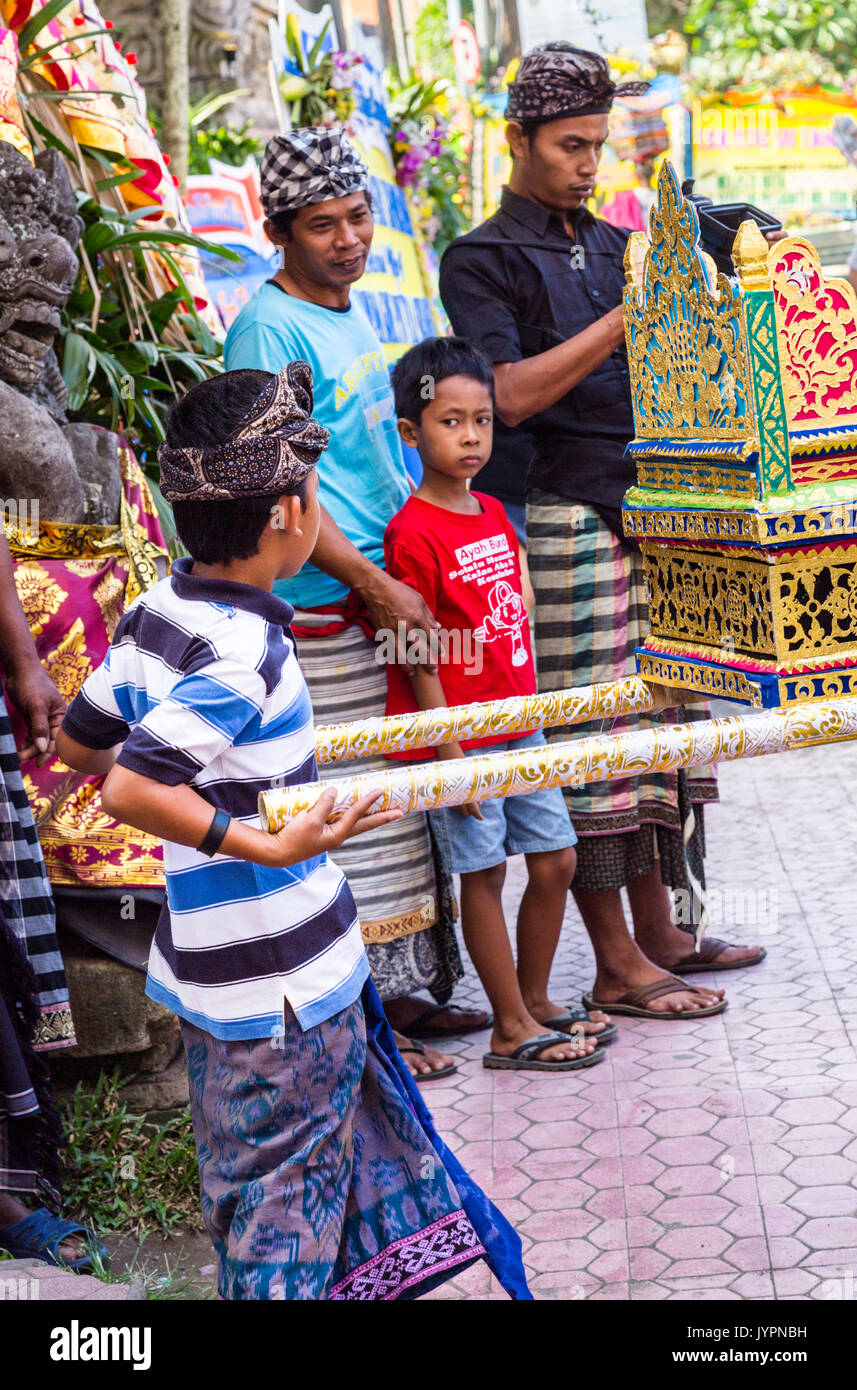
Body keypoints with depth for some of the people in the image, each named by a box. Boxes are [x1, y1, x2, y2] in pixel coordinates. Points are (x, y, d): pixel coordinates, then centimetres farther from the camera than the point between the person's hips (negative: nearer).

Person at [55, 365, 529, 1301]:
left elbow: (75, 744, 13)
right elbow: (127, 792, -32)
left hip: (212, 967, 9)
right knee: (282, 1190, 7)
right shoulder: (245, 651, -26)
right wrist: (270, 843, -32)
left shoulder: (157, 611, 2)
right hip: (280, 985, -9)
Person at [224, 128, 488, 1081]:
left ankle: (400, 993, 27)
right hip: (322, 610, -9)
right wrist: (378, 587, -17)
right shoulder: (270, 329, -13)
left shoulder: (351, 312, 15)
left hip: (389, 591, 9)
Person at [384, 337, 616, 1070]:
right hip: (462, 737, -8)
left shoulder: (495, 514, 10)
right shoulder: (413, 534, -15)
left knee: (556, 860, 12)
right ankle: (512, 1031, 13)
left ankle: (536, 999, 30)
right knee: (484, 874, 2)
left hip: (519, 728, 8)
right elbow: (419, 657, -15)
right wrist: (450, 753, -16)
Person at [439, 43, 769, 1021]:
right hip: (569, 518, -7)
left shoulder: (613, 245, 19)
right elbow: (513, 394, -15)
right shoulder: (481, 261, -1)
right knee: (592, 738, -4)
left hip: (654, 507, 7)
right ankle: (617, 967, 4)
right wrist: (628, 317, -16)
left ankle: (660, 931, 21)